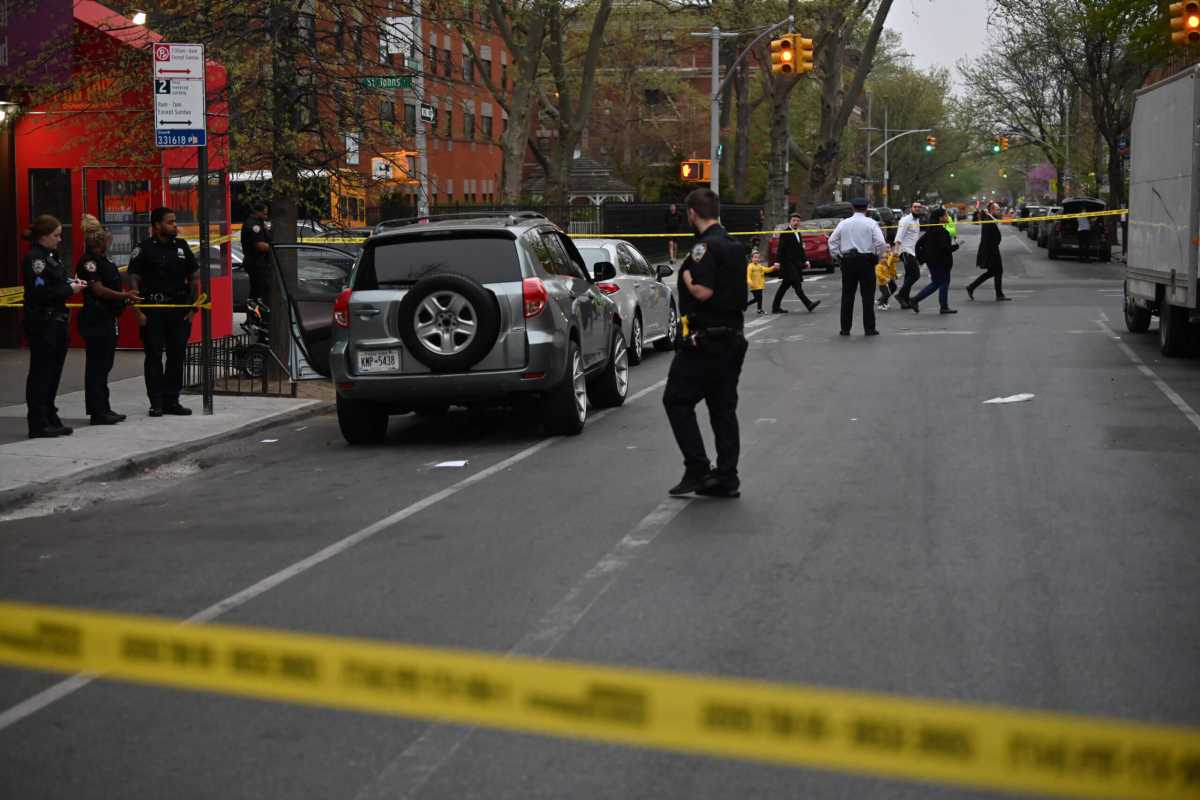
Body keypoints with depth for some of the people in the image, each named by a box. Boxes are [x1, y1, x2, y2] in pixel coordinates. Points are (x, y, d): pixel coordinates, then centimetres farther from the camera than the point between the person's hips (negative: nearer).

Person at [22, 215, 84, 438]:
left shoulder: (50, 256, 15)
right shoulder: (34, 258, -14)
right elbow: (40, 292, -22)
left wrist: (71, 283, 7)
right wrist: (69, 289, -15)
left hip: (56, 321, 10)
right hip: (41, 323, -10)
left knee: (53, 372, 13)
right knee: (41, 372, -5)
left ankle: (50, 420, 21)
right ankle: (38, 425, -2)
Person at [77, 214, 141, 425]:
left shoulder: (105, 260, 17)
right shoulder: (89, 262, -13)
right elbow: (98, 289, -20)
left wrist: (127, 297, 10)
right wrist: (124, 296, -20)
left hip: (107, 318, 10)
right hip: (95, 319, -10)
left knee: (104, 364, 13)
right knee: (97, 365, -7)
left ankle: (103, 409, 20)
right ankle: (98, 412, -4)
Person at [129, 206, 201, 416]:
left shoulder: (181, 246, 10)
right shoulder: (144, 249, -3)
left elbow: (194, 277, 13)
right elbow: (134, 281, -5)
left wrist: (193, 306, 5)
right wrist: (138, 311, -12)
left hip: (179, 309, 4)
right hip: (152, 310, -4)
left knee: (177, 355, 6)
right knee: (153, 357, 0)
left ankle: (172, 400, 14)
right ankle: (156, 402, 6)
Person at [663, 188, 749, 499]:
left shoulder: (705, 246, -16)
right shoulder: (734, 246, 15)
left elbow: (704, 292, -25)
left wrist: (686, 277, -8)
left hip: (705, 339, -9)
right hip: (733, 335, 9)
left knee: (677, 400, 0)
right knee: (723, 408, 11)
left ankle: (698, 470, -5)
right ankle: (726, 479, 12)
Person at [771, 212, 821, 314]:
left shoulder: (798, 234, 19)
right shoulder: (785, 234, -7)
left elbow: (801, 249, 24)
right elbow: (780, 249, -13)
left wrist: (805, 260, 17)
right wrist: (777, 262, -20)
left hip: (796, 264, 9)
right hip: (788, 264, -9)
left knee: (785, 286, 10)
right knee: (797, 285, -14)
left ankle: (775, 307, 14)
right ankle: (808, 304, -20)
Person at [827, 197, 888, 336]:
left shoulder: (843, 223, 5)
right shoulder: (871, 223, -3)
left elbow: (832, 241, 6)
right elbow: (880, 243, -11)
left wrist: (837, 255, 13)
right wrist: (879, 256, 3)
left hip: (848, 261, 3)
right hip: (866, 261, -2)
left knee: (847, 295, 8)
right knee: (867, 295, 1)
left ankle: (845, 328, 8)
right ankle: (869, 329, 0)